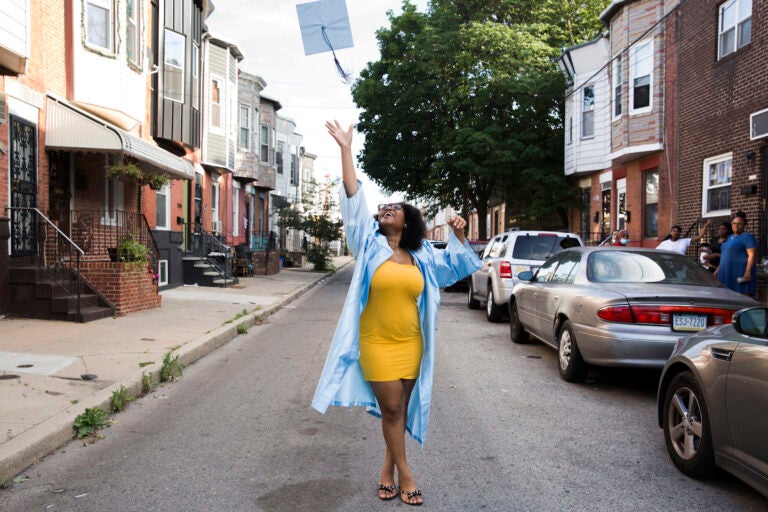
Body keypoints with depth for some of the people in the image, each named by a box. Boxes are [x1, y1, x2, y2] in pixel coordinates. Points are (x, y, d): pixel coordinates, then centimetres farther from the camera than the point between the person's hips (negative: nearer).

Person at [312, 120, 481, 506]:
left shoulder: (421, 256, 7)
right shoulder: (370, 244, -2)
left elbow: (452, 264, 23)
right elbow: (353, 199, -7)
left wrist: (458, 237, 4)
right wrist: (346, 150, -11)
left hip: (411, 345, 4)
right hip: (377, 344, -3)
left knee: (401, 409, 11)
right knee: (391, 409, 0)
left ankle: (388, 470, 28)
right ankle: (404, 474, 17)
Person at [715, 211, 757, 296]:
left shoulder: (747, 237, -5)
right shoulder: (730, 237, 22)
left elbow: (752, 255, -14)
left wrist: (748, 272, -23)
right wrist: (718, 270, 24)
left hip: (740, 274, -8)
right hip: (728, 273, 8)